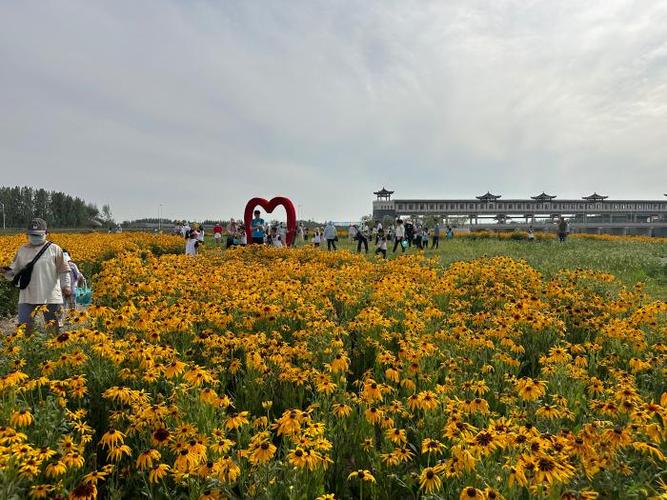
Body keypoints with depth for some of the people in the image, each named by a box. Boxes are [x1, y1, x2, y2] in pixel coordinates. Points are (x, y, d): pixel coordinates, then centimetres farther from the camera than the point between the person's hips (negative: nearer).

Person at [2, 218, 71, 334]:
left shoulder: (55, 249, 2)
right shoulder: (22, 250, 10)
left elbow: (64, 271, -1)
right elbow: (14, 270, 13)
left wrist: (66, 286, -16)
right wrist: (7, 271, -9)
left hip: (51, 297, -2)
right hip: (28, 298, 2)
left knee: (54, 328, 8)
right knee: (23, 328, 0)